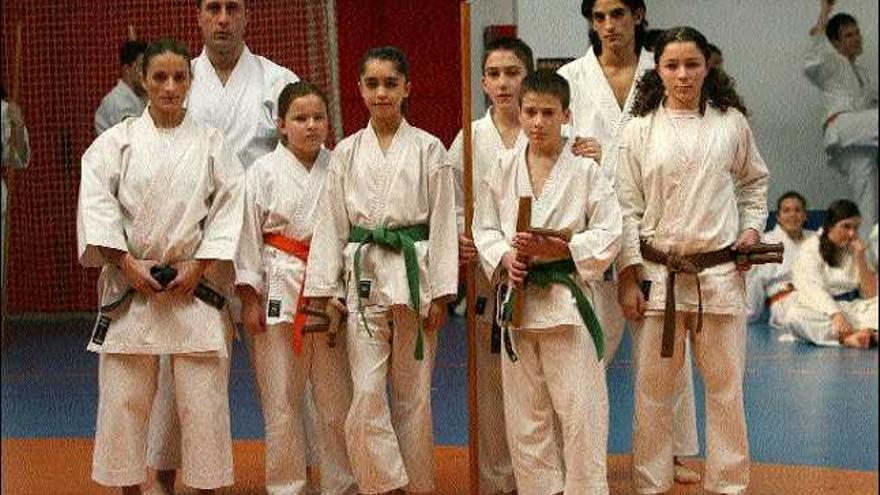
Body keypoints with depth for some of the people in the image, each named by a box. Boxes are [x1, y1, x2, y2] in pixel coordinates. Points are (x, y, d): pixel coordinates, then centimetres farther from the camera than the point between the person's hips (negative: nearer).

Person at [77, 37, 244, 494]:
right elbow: (97, 204, -3)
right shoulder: (117, 141, 4)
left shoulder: (211, 144, 5)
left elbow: (229, 209, 0)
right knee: (124, 397, 4)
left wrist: (197, 267, -8)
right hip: (130, 286, 0)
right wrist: (129, 263, -12)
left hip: (194, 286, 0)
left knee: (202, 398, 1)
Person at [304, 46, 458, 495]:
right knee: (366, 395, -6)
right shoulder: (346, 153, 7)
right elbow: (331, 223, 7)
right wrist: (323, 290, 0)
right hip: (362, 276, 1)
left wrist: (440, 293, -5)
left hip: (413, 272, -1)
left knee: (413, 395, 6)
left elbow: (442, 222, 0)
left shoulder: (428, 149, 1)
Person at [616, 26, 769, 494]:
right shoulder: (639, 129, 0)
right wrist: (629, 279, -3)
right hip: (656, 273, -1)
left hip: (720, 272, 1)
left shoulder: (731, 123, 3)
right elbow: (627, 207, 0)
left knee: (725, 384, 8)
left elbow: (755, 182, 19)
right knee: (652, 387, 6)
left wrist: (752, 228, 3)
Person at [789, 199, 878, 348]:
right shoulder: (811, 249, -4)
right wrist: (836, 316, -37)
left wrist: (860, 259, -9)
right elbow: (814, 290, -20)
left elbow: (871, 295, 3)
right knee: (798, 317, -36)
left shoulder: (857, 249, 9)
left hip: (852, 308, 4)